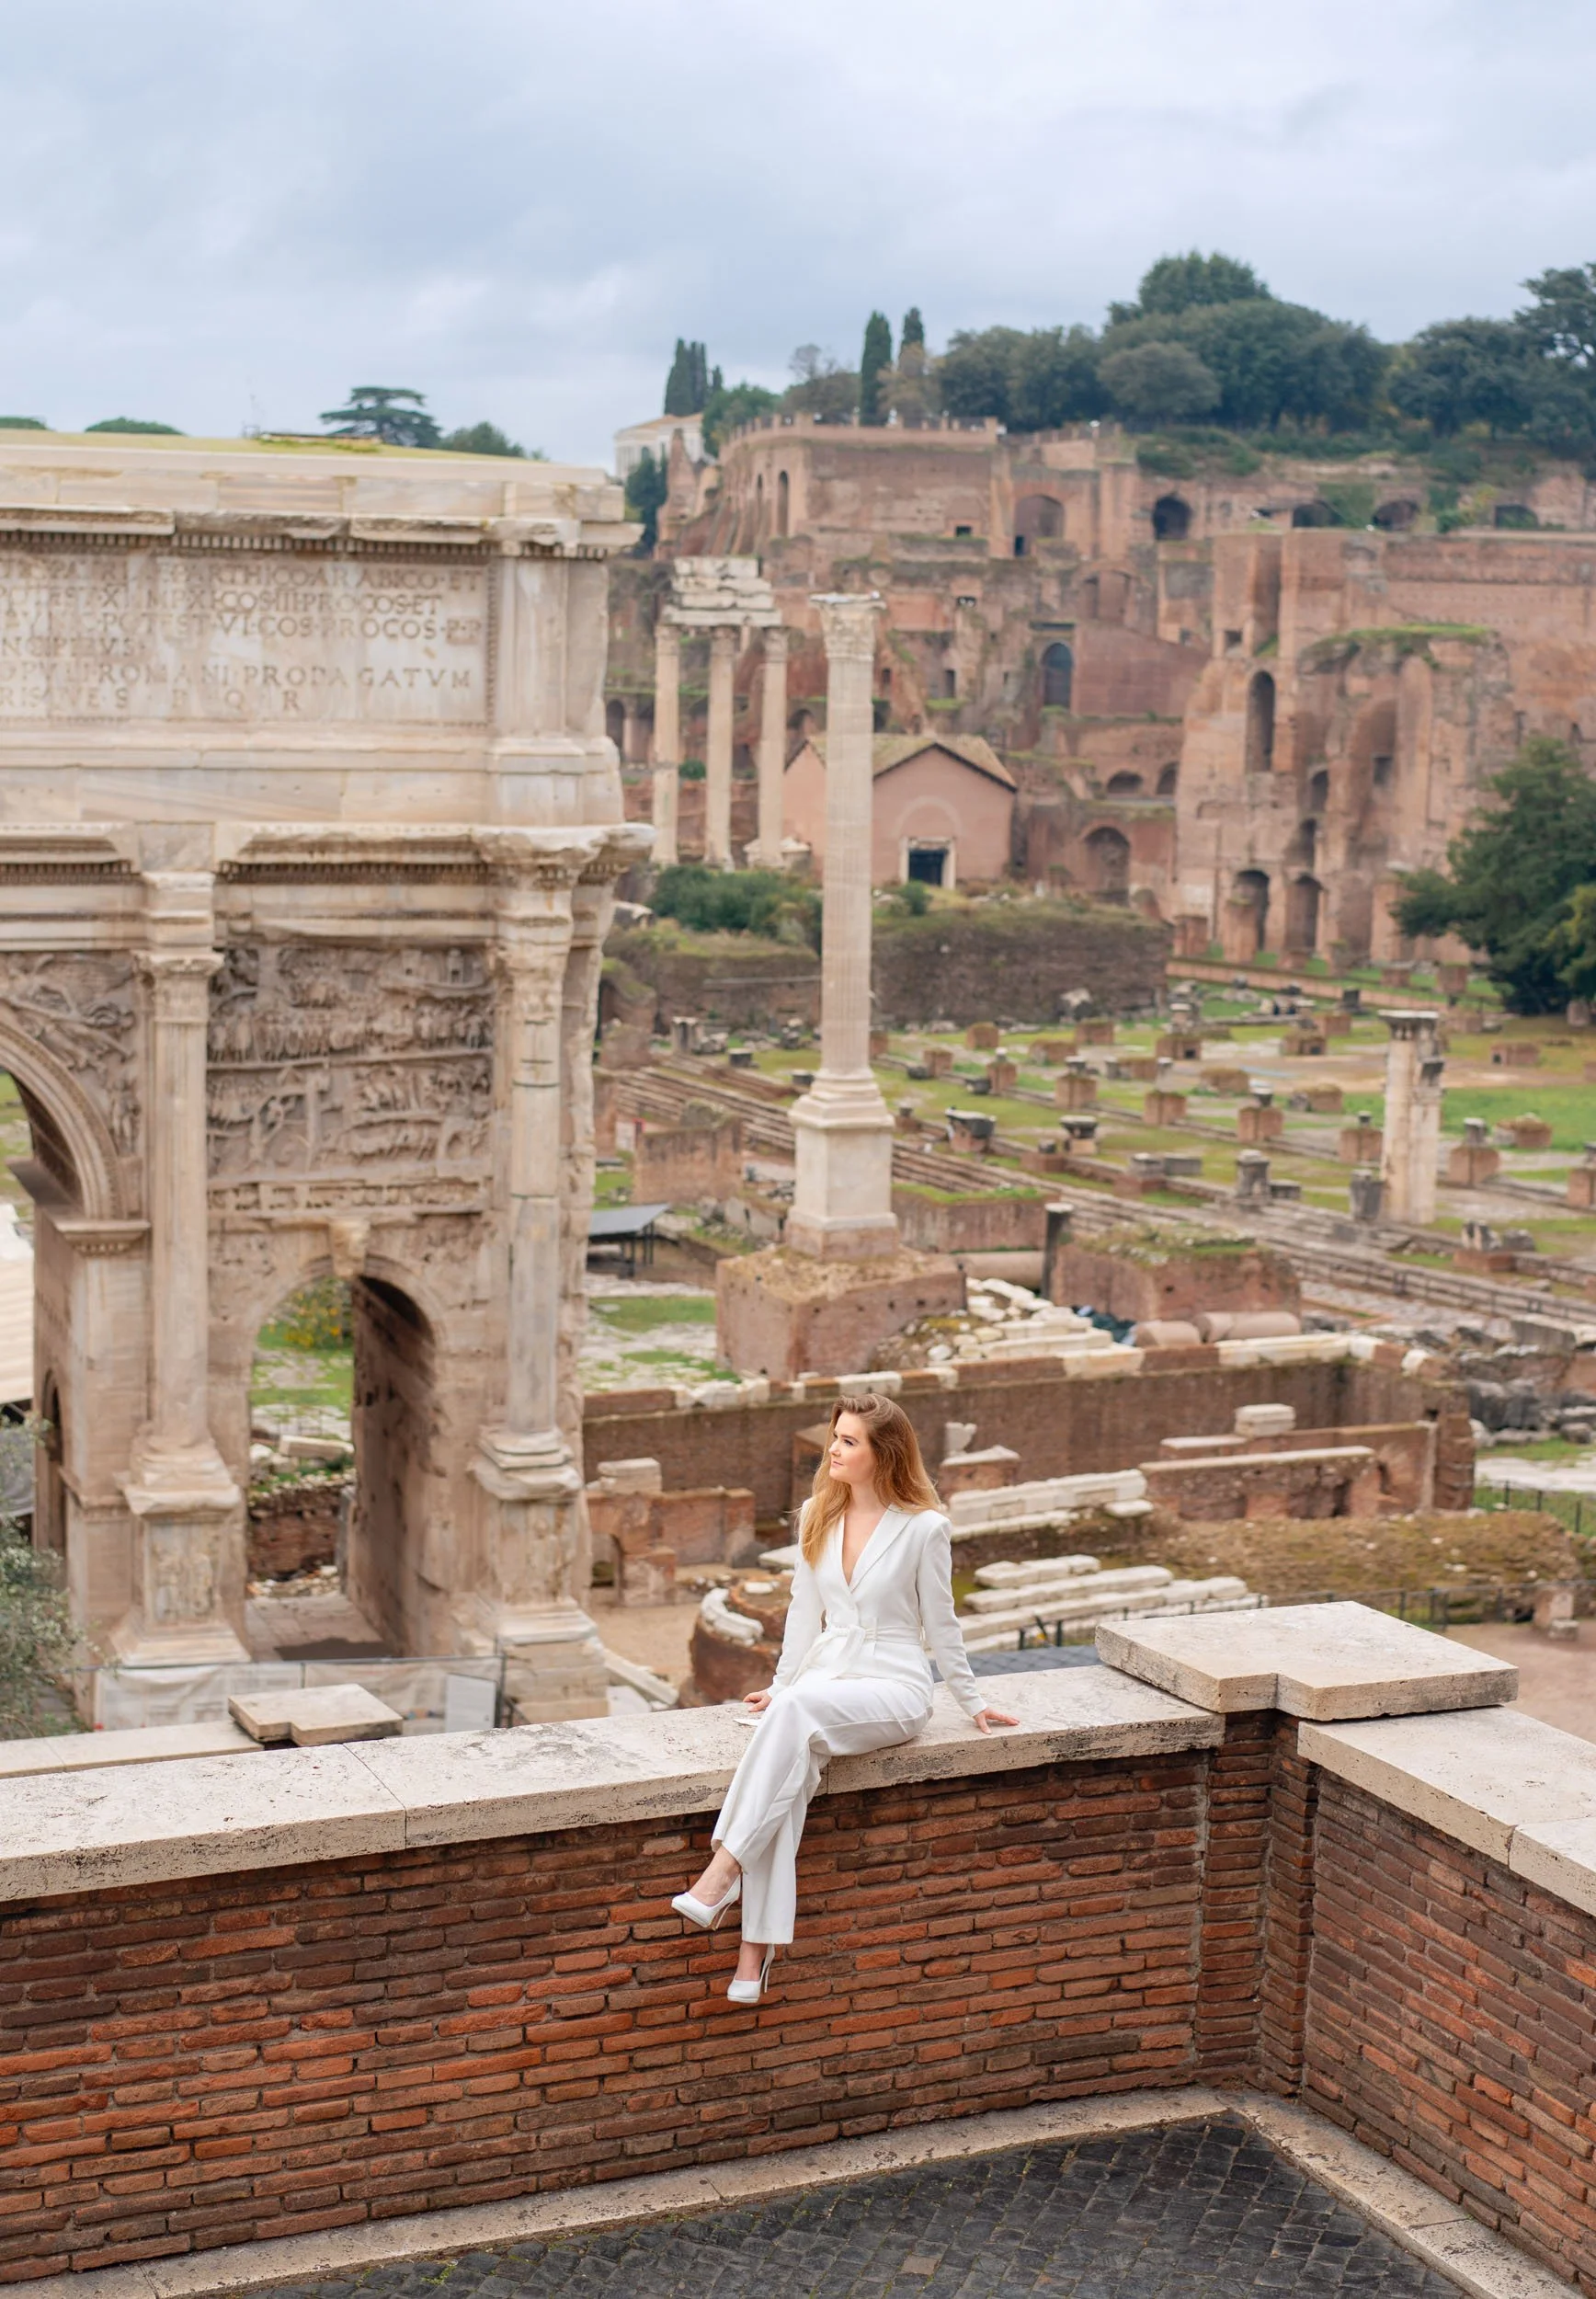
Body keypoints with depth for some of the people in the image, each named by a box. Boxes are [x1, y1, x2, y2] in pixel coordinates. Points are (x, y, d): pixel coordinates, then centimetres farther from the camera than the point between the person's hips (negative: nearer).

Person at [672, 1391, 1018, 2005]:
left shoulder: (923, 1528, -5)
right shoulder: (817, 1517, 10)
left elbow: (940, 1625, 5)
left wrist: (971, 1702, 11)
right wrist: (782, 1686, 19)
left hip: (895, 1687, -4)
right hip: (824, 1679, 4)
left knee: (797, 1710, -36)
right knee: (788, 1772, -30)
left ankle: (725, 1869, -38)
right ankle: (756, 1950, -35)